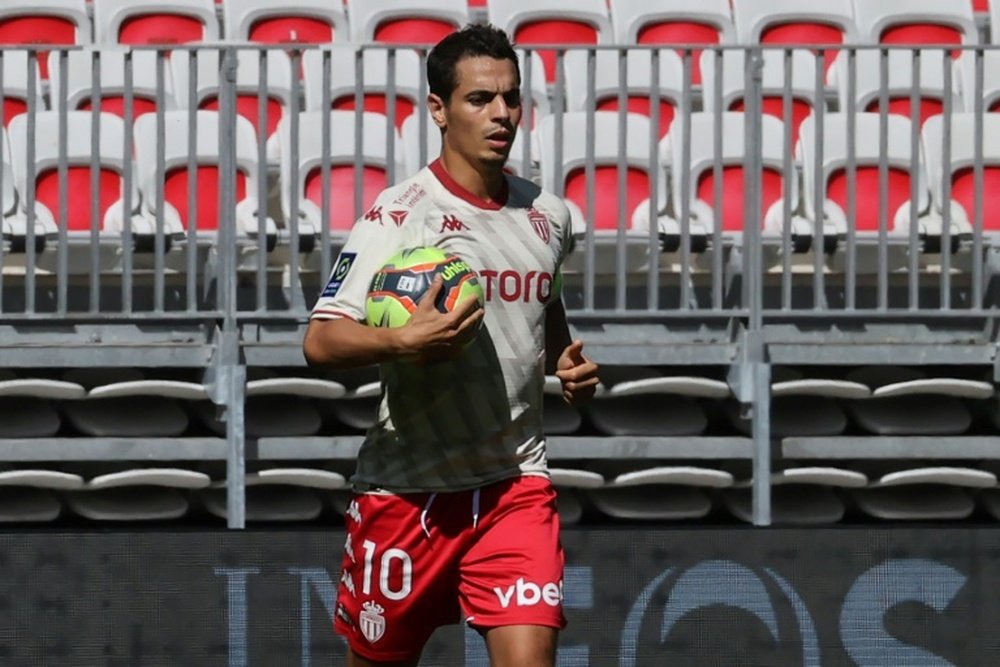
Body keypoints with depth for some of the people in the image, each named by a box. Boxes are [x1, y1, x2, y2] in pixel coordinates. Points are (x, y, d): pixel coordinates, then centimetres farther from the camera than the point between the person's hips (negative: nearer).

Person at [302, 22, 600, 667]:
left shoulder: (549, 215, 8)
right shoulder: (398, 215, -10)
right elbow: (321, 341, -18)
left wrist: (567, 362, 9)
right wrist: (405, 341, -35)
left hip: (518, 484, 3)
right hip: (409, 486, -3)